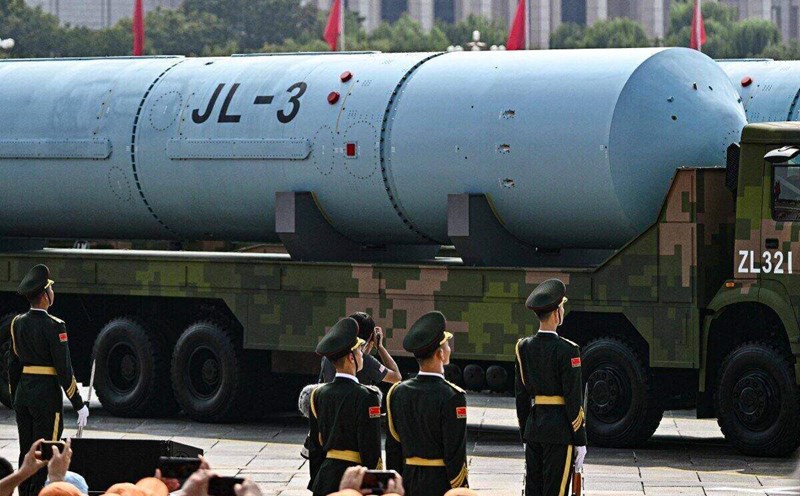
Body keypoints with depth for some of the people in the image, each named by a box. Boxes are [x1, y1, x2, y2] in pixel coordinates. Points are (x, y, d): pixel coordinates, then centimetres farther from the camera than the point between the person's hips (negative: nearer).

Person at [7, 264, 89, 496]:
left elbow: (13, 364, 11)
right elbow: (64, 368, -15)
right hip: (47, 394, -7)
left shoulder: (18, 323, 6)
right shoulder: (53, 326, -14)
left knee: (25, 453, 13)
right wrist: (79, 405, -8)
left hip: (23, 392, 7)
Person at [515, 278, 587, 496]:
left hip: (533, 428, 6)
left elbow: (521, 395, 11)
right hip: (560, 429, -6)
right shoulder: (566, 351, -13)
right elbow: (574, 399, -12)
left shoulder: (524, 347, 6)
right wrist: (580, 442, -7)